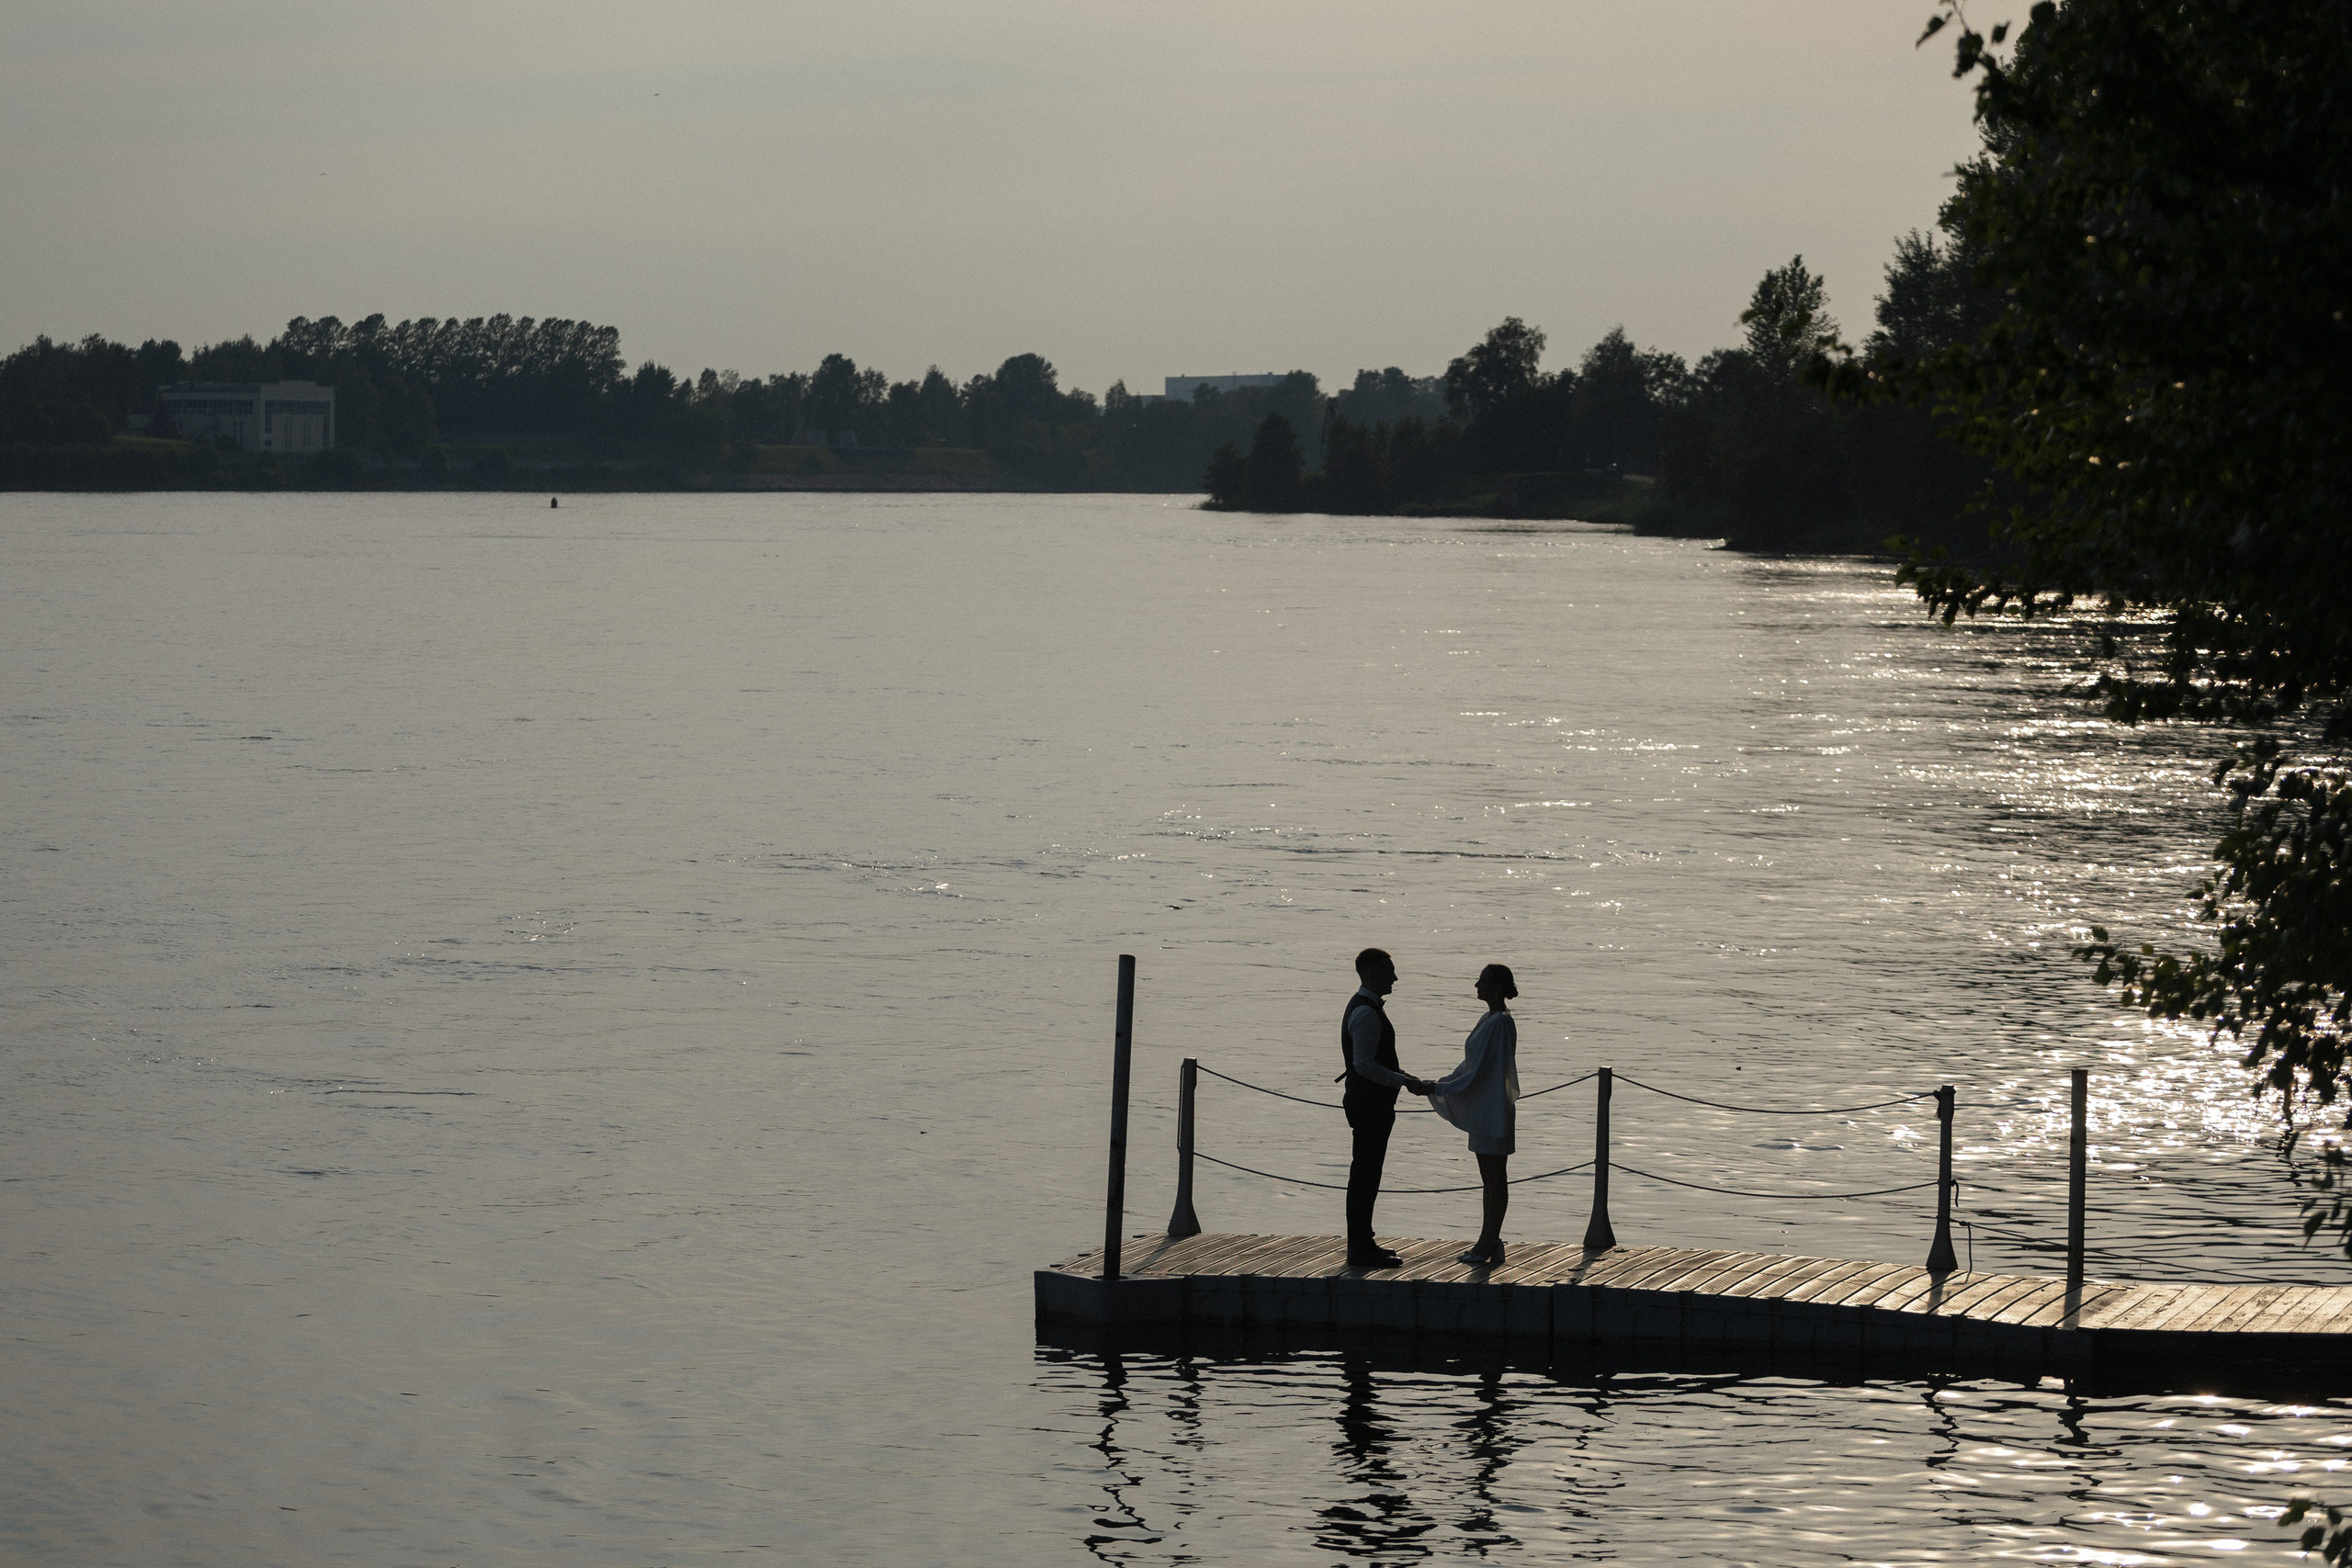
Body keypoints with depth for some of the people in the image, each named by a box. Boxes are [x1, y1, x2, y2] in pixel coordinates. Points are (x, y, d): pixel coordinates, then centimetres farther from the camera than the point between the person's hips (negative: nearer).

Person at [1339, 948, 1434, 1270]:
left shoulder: (1363, 1007, 15)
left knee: (1365, 1175, 16)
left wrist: (1399, 1074, 14)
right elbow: (1364, 1065, -25)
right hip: (1370, 1106, -11)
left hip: (1370, 1102, 11)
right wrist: (1404, 1081, -23)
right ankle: (1360, 1249, -3)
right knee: (1366, 1175, -6)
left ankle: (1361, 1243, 23)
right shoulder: (1366, 1013, -19)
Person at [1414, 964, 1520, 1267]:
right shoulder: (1488, 1020, 13)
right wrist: (1436, 1086, 16)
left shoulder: (1500, 1024, -18)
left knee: (1495, 1179, -4)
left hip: (1494, 1112, -10)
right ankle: (1488, 1242, 18)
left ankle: (1491, 1242, 0)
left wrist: (1436, 1089, -19)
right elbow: (1470, 1067, 20)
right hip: (1481, 1111, 10)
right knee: (1490, 1179, 13)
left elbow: (1479, 1073, -21)